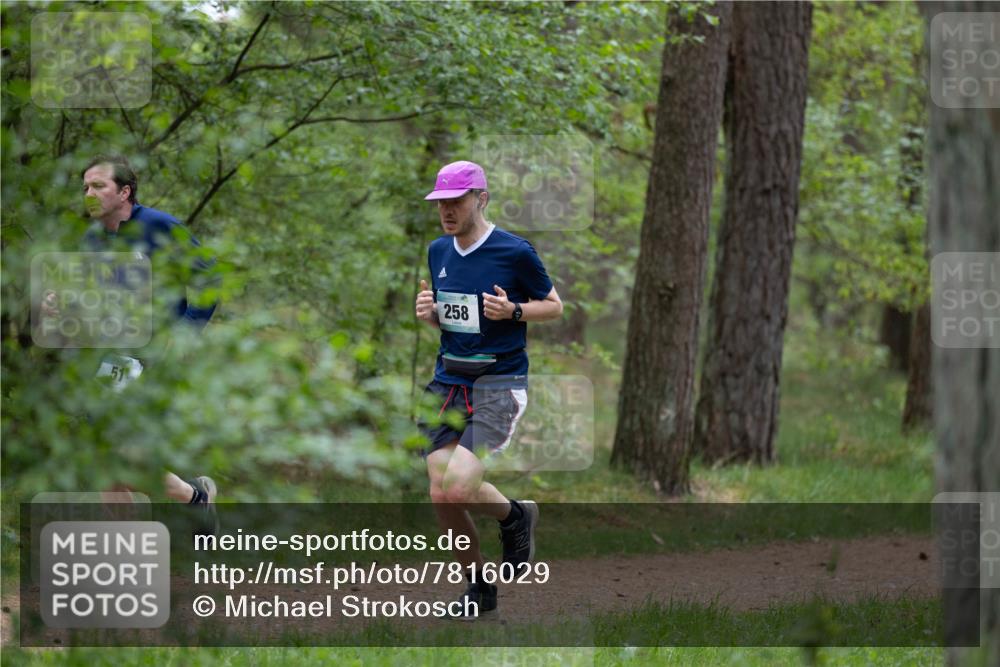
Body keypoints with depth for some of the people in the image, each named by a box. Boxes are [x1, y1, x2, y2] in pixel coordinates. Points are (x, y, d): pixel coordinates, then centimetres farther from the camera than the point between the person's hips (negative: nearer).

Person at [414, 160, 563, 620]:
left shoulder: (515, 252, -8)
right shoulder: (437, 252, 10)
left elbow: (554, 306, 3)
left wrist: (513, 310, -16)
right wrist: (428, 312, 0)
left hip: (499, 383, -6)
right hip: (447, 383, 6)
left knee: (458, 488, -21)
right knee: (440, 496, -2)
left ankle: (515, 517, 12)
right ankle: (478, 588, 18)